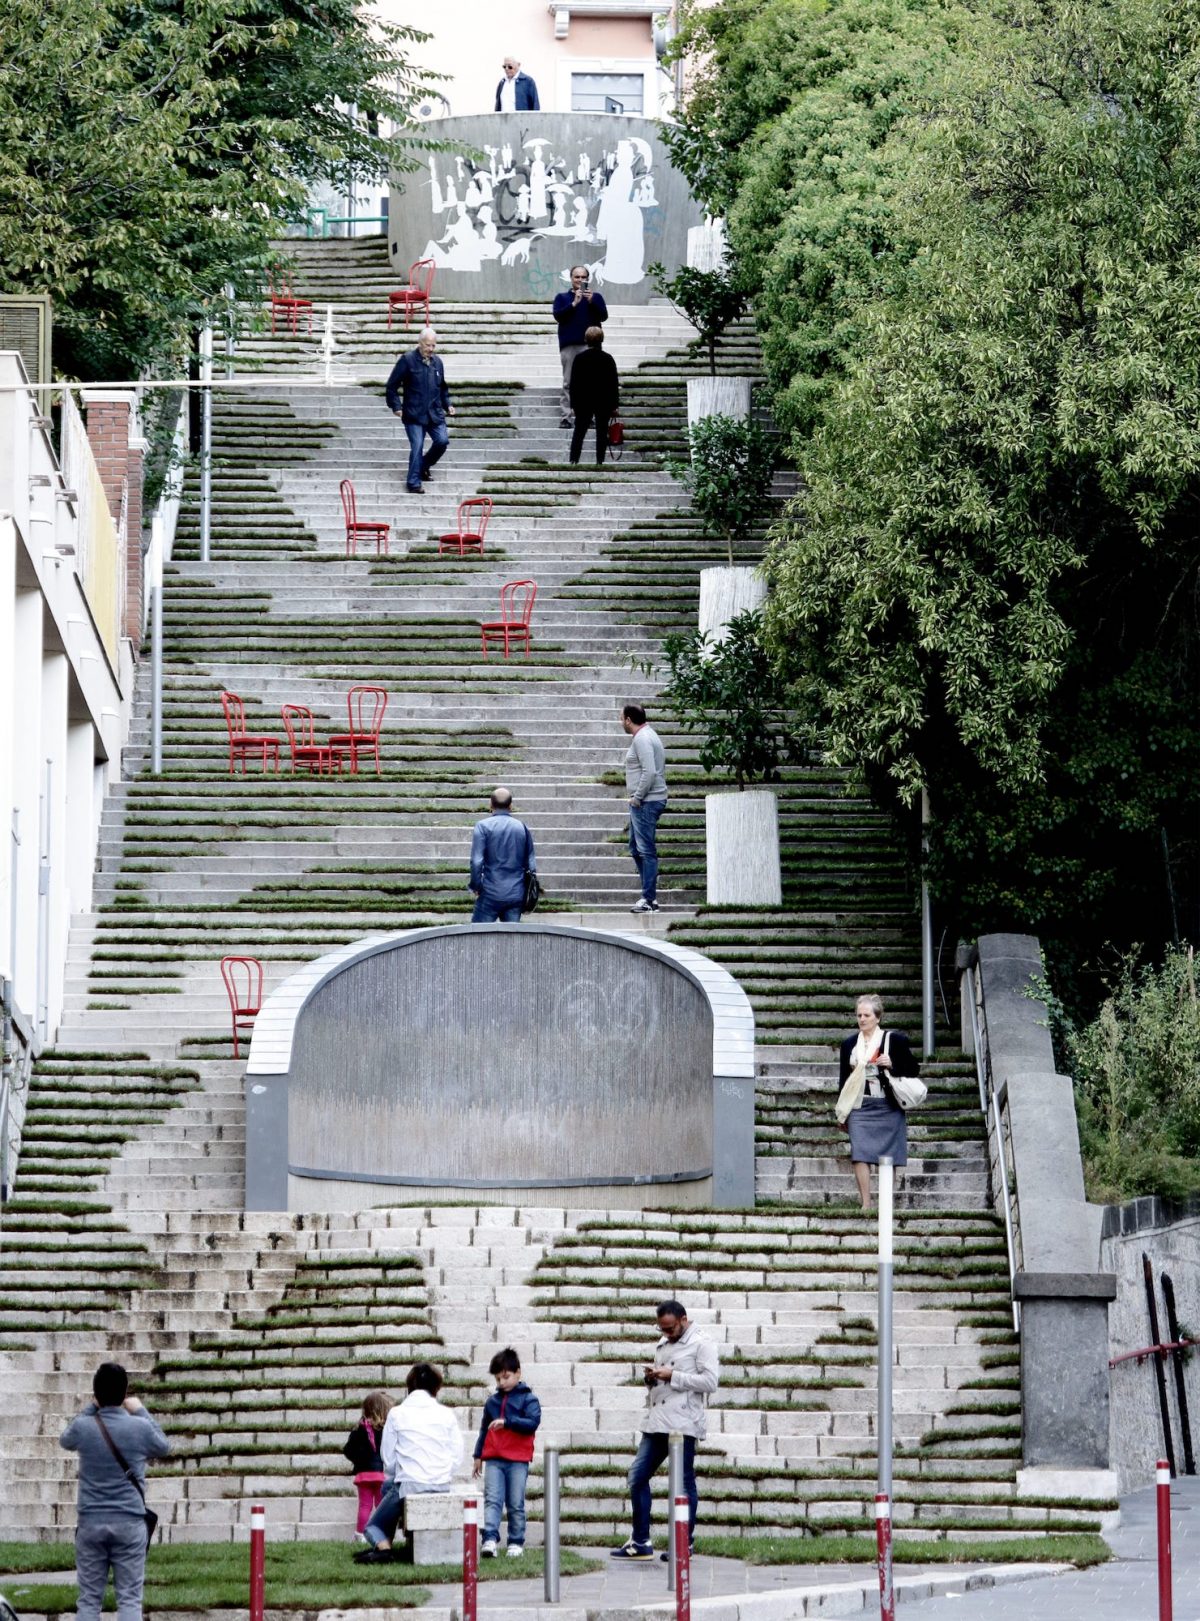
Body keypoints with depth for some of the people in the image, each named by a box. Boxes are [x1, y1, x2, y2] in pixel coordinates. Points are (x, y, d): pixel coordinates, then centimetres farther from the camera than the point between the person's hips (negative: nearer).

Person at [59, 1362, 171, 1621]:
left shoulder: (83, 1427, -5)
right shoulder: (140, 1427, -7)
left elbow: (65, 1440, 20)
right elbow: (163, 1447, 15)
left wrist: (92, 1409, 23)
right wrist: (140, 1412, 21)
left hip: (91, 1522, 1)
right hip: (129, 1522, -1)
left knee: (89, 1599, 5)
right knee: (129, 1599, -1)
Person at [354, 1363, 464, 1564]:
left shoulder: (397, 1414, 0)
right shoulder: (446, 1414, 6)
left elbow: (388, 1457, 1)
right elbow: (457, 1455, 4)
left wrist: (394, 1479, 20)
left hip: (410, 1486, -4)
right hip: (443, 1487, 4)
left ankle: (383, 1546, -19)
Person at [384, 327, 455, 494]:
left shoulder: (437, 362, 11)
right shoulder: (408, 360, -6)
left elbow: (442, 387, 25)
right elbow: (392, 385, -4)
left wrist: (447, 405, 14)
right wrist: (396, 406, -9)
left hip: (434, 413, 5)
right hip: (414, 414, -5)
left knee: (442, 440, -6)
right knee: (417, 447, -9)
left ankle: (425, 465, 21)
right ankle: (414, 483, 1)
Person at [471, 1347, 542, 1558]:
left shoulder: (528, 1399, 1)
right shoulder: (492, 1401, 15)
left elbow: (533, 1422, -12)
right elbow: (484, 1430, 22)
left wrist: (507, 1422, -19)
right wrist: (478, 1456, 21)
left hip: (518, 1461, -3)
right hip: (493, 1459, 3)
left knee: (516, 1505, 2)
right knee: (492, 1500, -10)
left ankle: (516, 1542, 9)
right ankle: (490, 1539, -20)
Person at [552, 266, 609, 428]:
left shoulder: (596, 297, 14)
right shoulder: (562, 297, 13)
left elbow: (603, 316, 2)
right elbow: (558, 315, -2)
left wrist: (592, 302, -12)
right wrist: (574, 303, -12)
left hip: (589, 345, 0)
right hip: (569, 345, 0)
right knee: (569, 383, -3)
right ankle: (566, 416, -4)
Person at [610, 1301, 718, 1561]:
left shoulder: (702, 1345, -3)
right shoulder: (662, 1345, 21)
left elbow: (710, 1381, -13)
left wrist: (673, 1376, -14)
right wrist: (651, 1377, 6)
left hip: (683, 1425, -8)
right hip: (656, 1423, 8)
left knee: (684, 1483, -2)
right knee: (637, 1477, 4)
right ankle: (640, 1542, 10)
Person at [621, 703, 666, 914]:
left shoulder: (642, 739, -16)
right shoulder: (647, 735, 17)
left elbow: (649, 772, -25)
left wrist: (637, 798, -18)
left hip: (647, 802, -11)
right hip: (643, 802, 11)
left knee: (646, 850, -8)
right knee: (636, 848, 16)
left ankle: (649, 900, -7)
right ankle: (650, 895, 19)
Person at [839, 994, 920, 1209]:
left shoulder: (895, 1040, 2)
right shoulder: (849, 1044, 12)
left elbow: (913, 1069, 4)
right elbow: (844, 1079, 16)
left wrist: (892, 1065, -14)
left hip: (888, 1107, -2)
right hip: (859, 1107, 2)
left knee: (887, 1158, 1)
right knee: (860, 1155, -11)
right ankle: (866, 1204, -14)